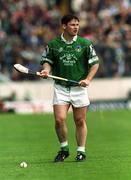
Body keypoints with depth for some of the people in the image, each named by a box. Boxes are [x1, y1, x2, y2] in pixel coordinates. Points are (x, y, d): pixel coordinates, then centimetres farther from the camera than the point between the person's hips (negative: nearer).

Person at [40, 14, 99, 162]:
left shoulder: (85, 43, -1)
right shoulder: (53, 44, 1)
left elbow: (95, 63, 3)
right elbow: (47, 61, 10)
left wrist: (88, 79, -9)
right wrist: (46, 70, -12)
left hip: (79, 88, 0)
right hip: (60, 88, 0)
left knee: (80, 121, 3)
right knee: (59, 119, -11)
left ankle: (81, 151, 16)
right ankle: (64, 149, 8)